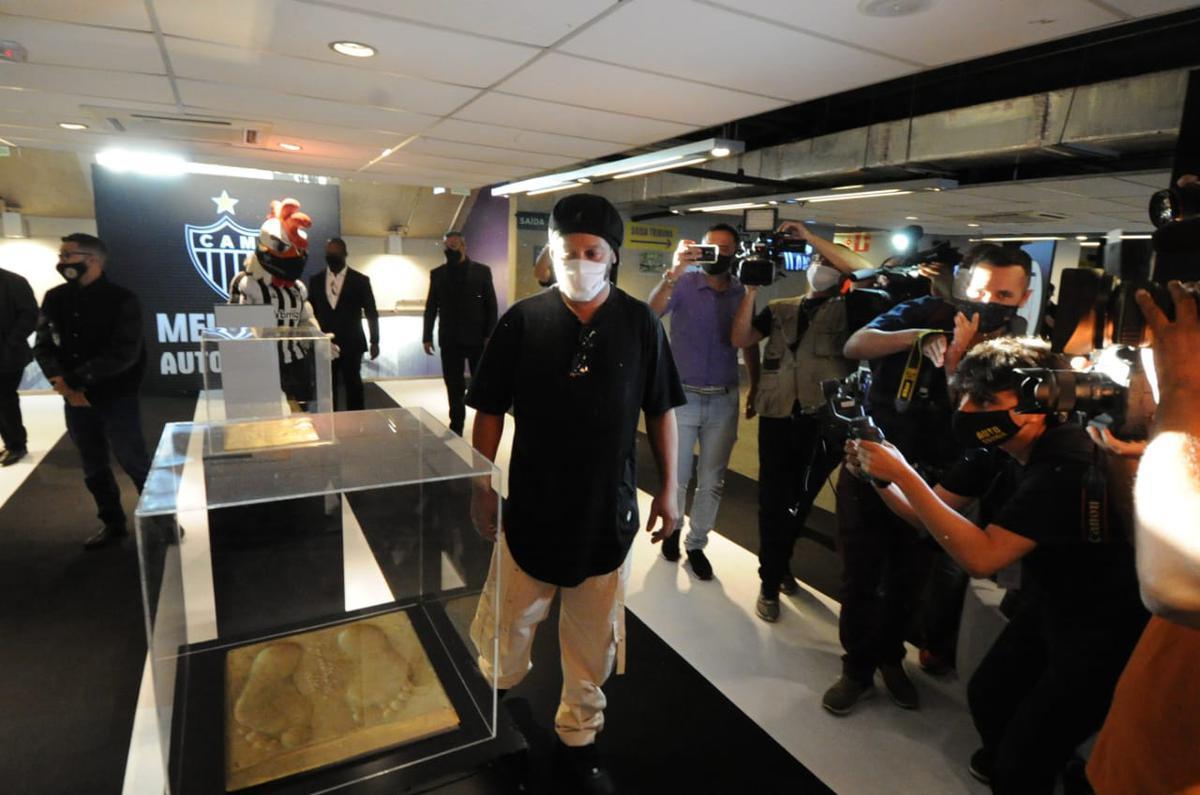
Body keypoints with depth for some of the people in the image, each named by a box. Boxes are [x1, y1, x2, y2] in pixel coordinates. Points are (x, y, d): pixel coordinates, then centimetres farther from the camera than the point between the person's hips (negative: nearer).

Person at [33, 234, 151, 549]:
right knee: (93, 467, 15)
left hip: (116, 398, -5)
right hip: (75, 399, 6)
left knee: (133, 463, 1)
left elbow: (123, 354, -17)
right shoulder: (54, 299, 6)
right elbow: (43, 345, 3)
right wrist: (62, 383, -14)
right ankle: (113, 523, 30)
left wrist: (75, 378, -17)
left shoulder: (121, 300, -10)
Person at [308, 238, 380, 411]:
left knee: (353, 387, 5)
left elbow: (371, 313, 2)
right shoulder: (315, 280, 8)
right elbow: (310, 312, 10)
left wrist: (374, 341, 0)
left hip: (351, 344, -2)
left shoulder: (360, 280, 0)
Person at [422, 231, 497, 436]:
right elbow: (431, 307, 8)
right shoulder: (438, 273, 8)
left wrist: (490, 335, -8)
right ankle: (456, 425, 14)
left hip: (477, 337, -2)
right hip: (450, 339, 2)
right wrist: (427, 336, 3)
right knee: (454, 386, 6)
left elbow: (491, 305, 0)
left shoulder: (482, 271, 2)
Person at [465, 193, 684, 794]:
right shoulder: (522, 321, -7)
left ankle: (578, 737, 40)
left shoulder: (640, 323, -4)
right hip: (531, 506, -1)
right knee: (505, 631, 14)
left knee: (594, 639, 17)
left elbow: (661, 410, 3)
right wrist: (482, 486, -2)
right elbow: (490, 411, -1)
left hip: (608, 510, 1)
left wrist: (668, 488, 3)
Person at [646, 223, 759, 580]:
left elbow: (749, 344, 11)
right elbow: (652, 311, -27)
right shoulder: (684, 283, -8)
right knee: (676, 478, 10)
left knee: (712, 481, 11)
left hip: (724, 400, 3)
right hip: (682, 396, -2)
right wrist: (674, 271, -41)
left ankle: (696, 545, 28)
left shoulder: (742, 292, 2)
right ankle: (672, 528, 37)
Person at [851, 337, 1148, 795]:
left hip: (1102, 630, -7)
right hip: (1047, 604, 7)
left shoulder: (1066, 466, -32)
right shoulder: (998, 447, -7)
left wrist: (903, 474, -38)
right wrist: (879, 477, -21)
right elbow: (926, 513, -3)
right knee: (986, 697, 20)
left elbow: (981, 557, -38)